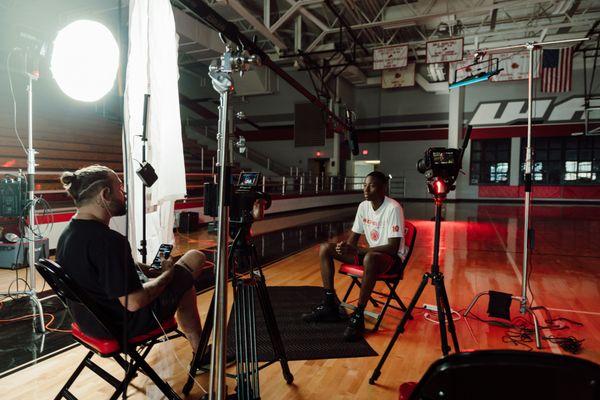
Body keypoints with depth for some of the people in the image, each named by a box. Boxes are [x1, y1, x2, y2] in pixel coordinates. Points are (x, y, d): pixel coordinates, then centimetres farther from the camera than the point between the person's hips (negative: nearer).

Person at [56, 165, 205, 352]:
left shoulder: (66, 234, -1)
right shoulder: (109, 240, -30)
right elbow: (134, 303, -27)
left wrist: (140, 267, 11)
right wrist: (167, 275, -12)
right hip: (126, 324, -9)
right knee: (195, 259, 5)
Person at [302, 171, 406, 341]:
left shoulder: (393, 208, -19)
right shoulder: (363, 206, 2)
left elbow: (393, 247, -25)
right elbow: (353, 238, 8)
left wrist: (358, 250, -30)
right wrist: (344, 246, -17)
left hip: (392, 257, -7)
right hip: (368, 252, 8)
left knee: (370, 258, -43)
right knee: (325, 249, -4)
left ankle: (358, 316, -29)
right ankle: (330, 306, -2)